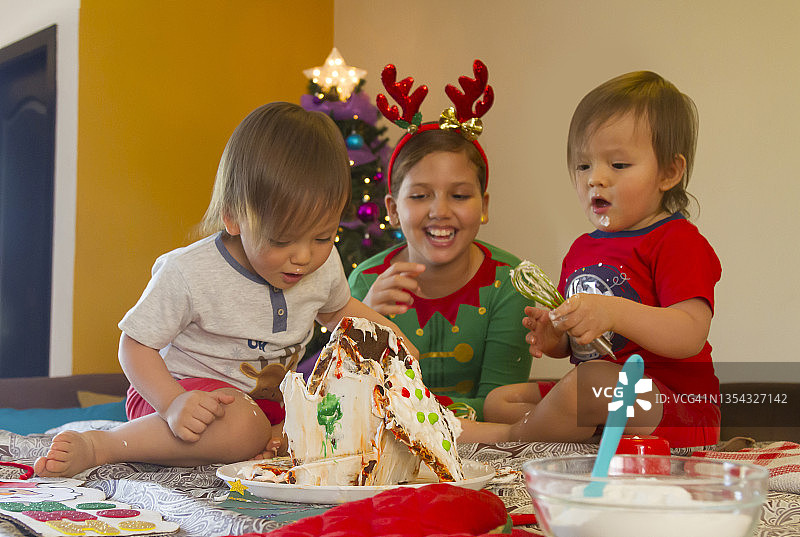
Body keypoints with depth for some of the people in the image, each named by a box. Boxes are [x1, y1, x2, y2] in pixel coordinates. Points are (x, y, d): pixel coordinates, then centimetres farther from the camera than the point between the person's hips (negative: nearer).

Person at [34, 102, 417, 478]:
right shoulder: (187, 274, -23)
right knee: (241, 425, -39)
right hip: (193, 389, -6)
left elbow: (336, 308, 20)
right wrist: (174, 404, -33)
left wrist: (383, 328, 1)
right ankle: (99, 446, -26)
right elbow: (136, 345, -17)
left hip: (273, 398, 6)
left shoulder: (324, 264, -5)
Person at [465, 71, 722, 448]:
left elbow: (690, 336, -22)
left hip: (673, 408, -9)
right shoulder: (582, 249, 17)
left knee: (590, 381, -36)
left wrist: (614, 312, -34)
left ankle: (513, 435, -7)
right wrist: (553, 338, -1)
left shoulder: (679, 241, -9)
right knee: (499, 400, 6)